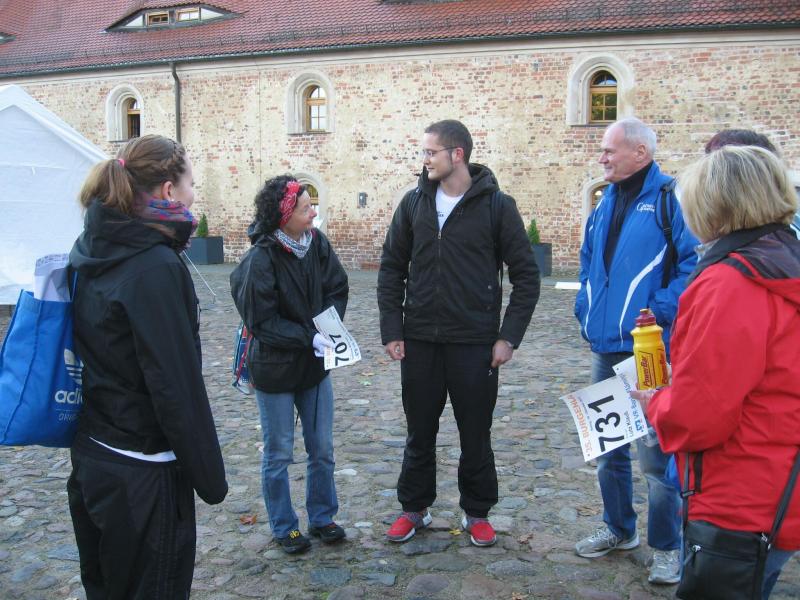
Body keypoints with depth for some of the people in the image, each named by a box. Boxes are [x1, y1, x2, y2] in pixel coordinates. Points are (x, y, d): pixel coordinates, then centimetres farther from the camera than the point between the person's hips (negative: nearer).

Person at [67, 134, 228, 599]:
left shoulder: (94, 253, 3)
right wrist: (211, 477, -13)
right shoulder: (157, 267, -22)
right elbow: (178, 386, -21)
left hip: (92, 457, 8)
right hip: (142, 473, -8)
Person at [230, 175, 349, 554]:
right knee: (278, 454, 12)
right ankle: (284, 527, 29)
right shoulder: (261, 259, -22)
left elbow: (337, 290, 2)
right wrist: (309, 337, -25)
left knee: (322, 449, 15)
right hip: (275, 369, -5)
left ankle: (321, 517, 34)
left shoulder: (317, 243, -6)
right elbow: (262, 322, -19)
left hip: (315, 365, 5)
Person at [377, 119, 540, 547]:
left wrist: (509, 336, -9)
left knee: (476, 434, 10)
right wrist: (392, 330, 1)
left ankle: (477, 512, 28)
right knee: (419, 432, 13)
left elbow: (526, 275, -3)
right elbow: (391, 269, 8)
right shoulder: (414, 203, 3)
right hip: (419, 341, 3)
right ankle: (414, 508, 31)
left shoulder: (496, 205, -5)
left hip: (475, 343, -2)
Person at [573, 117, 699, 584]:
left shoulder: (670, 199, -10)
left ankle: (667, 547, 18)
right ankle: (619, 528, 36)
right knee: (608, 446, 18)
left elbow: (694, 263, -17)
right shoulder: (606, 203, 14)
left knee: (655, 452, -1)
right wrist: (586, 309, 11)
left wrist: (659, 312, -21)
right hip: (604, 349, 8)